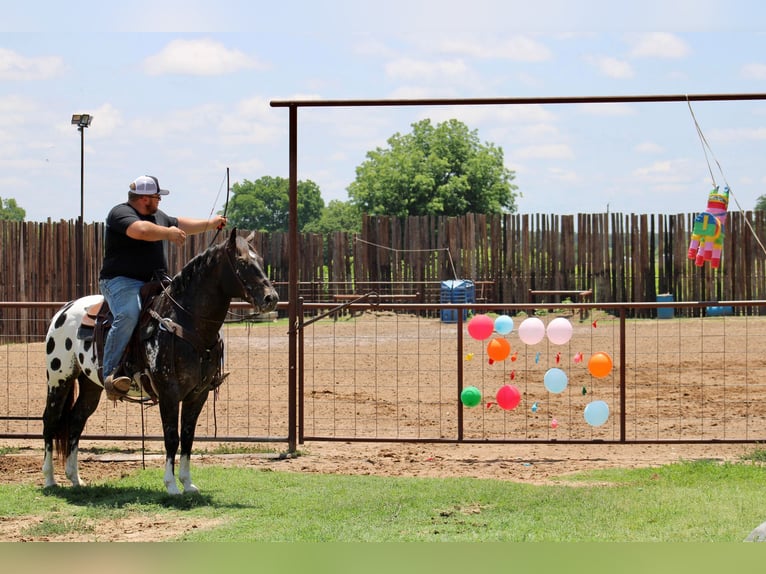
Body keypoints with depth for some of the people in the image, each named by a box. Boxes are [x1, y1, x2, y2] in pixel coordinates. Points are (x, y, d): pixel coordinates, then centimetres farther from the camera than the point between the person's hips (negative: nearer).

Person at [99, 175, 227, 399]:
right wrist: (169, 233, -15)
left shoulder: (158, 216, 21)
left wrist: (209, 223, 42)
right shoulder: (121, 213, -9)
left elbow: (181, 224, 38)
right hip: (122, 282, -9)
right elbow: (142, 230, -28)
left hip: (154, 284, 9)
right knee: (128, 315, -35)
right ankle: (110, 374, -35)